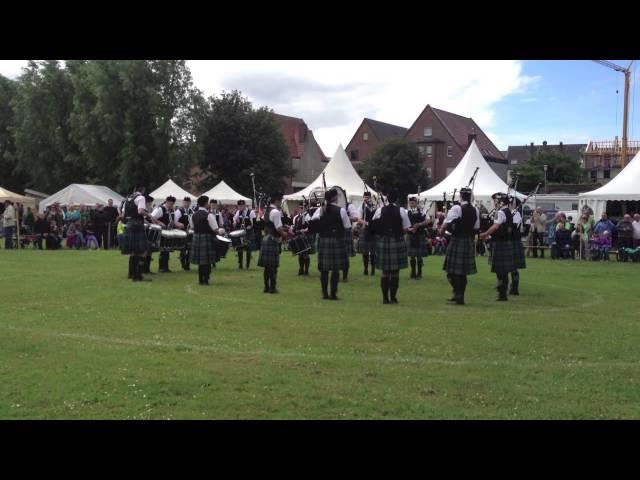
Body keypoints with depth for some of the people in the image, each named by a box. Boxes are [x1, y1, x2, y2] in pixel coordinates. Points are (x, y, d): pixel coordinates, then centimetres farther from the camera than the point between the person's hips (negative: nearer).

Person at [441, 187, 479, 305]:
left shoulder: (456, 208, -12)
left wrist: (442, 234, 3)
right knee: (463, 271, 13)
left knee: (453, 270, 0)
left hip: (457, 241, -6)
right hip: (470, 242, 6)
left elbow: (445, 224, -14)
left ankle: (458, 295, -9)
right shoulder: (475, 210, 6)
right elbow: (476, 228, 12)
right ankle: (459, 295, 20)